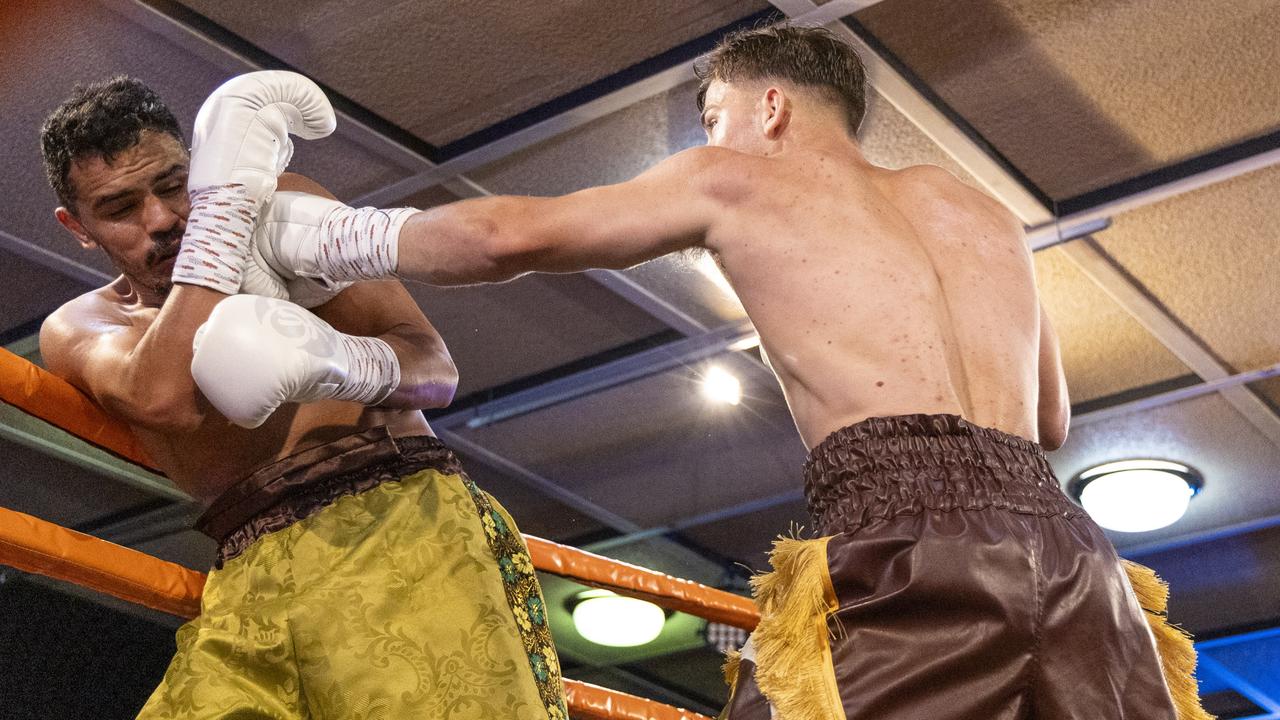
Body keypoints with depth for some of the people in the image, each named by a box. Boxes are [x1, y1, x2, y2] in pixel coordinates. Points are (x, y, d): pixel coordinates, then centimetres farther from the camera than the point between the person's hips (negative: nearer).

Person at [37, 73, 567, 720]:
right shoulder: (78, 328, 15)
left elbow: (435, 367, 5)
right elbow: (164, 399, -10)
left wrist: (343, 362, -19)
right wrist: (226, 195, -8)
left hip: (397, 519, -2)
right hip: (247, 586, 2)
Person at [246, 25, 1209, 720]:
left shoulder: (738, 178, 18)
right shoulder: (987, 216, 32)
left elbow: (512, 236, 17)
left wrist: (348, 240, 31)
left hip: (914, 544, -5)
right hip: (1062, 538, 6)